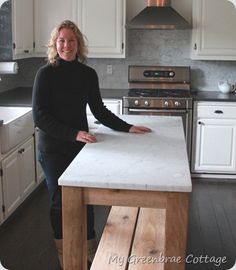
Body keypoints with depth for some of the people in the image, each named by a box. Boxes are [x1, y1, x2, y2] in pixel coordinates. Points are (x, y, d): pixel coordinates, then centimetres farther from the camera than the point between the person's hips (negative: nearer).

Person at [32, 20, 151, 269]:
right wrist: (74, 133, -25)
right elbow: (39, 116, -15)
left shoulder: (88, 74, 2)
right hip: (53, 148, -3)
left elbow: (99, 111, 10)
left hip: (80, 145, 3)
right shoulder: (46, 73, -10)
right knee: (60, 200, 5)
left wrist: (127, 127, 1)